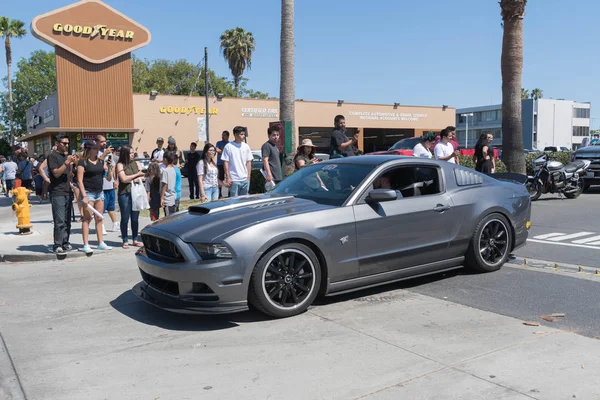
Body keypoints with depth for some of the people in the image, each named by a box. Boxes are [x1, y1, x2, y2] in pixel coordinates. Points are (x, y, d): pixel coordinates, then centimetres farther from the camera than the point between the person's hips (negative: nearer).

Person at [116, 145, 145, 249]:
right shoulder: (120, 165, -1)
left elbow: (143, 176, 9)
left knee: (135, 218, 7)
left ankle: (135, 239, 17)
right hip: (124, 194, -4)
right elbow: (124, 179, -11)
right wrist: (136, 175, -2)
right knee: (125, 218, 2)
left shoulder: (136, 163, 12)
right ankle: (125, 241, 10)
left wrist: (138, 179, -13)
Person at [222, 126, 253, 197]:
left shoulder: (246, 146, 7)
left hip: (245, 179, 4)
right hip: (234, 179, -4)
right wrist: (228, 178, -8)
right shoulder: (228, 146, -5)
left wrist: (248, 176, 5)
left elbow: (249, 162, 10)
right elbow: (225, 163, -5)